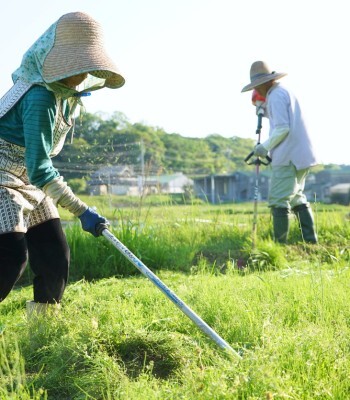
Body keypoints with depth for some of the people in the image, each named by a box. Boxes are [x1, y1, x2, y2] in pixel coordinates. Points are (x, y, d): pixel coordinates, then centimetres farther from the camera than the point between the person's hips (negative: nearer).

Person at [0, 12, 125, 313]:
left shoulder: (70, 93, 0)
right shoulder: (41, 98, -27)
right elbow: (38, 167, -31)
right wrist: (81, 211, -32)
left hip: (30, 181, 9)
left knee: (55, 255, 3)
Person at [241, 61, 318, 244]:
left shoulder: (276, 96, -10)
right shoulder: (285, 92, 20)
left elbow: (282, 128, -18)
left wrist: (265, 146, -9)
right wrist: (262, 107, 17)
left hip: (288, 157, -10)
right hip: (301, 155, 10)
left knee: (278, 200, -8)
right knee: (297, 198, 14)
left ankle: (280, 244, -8)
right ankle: (310, 241, 12)